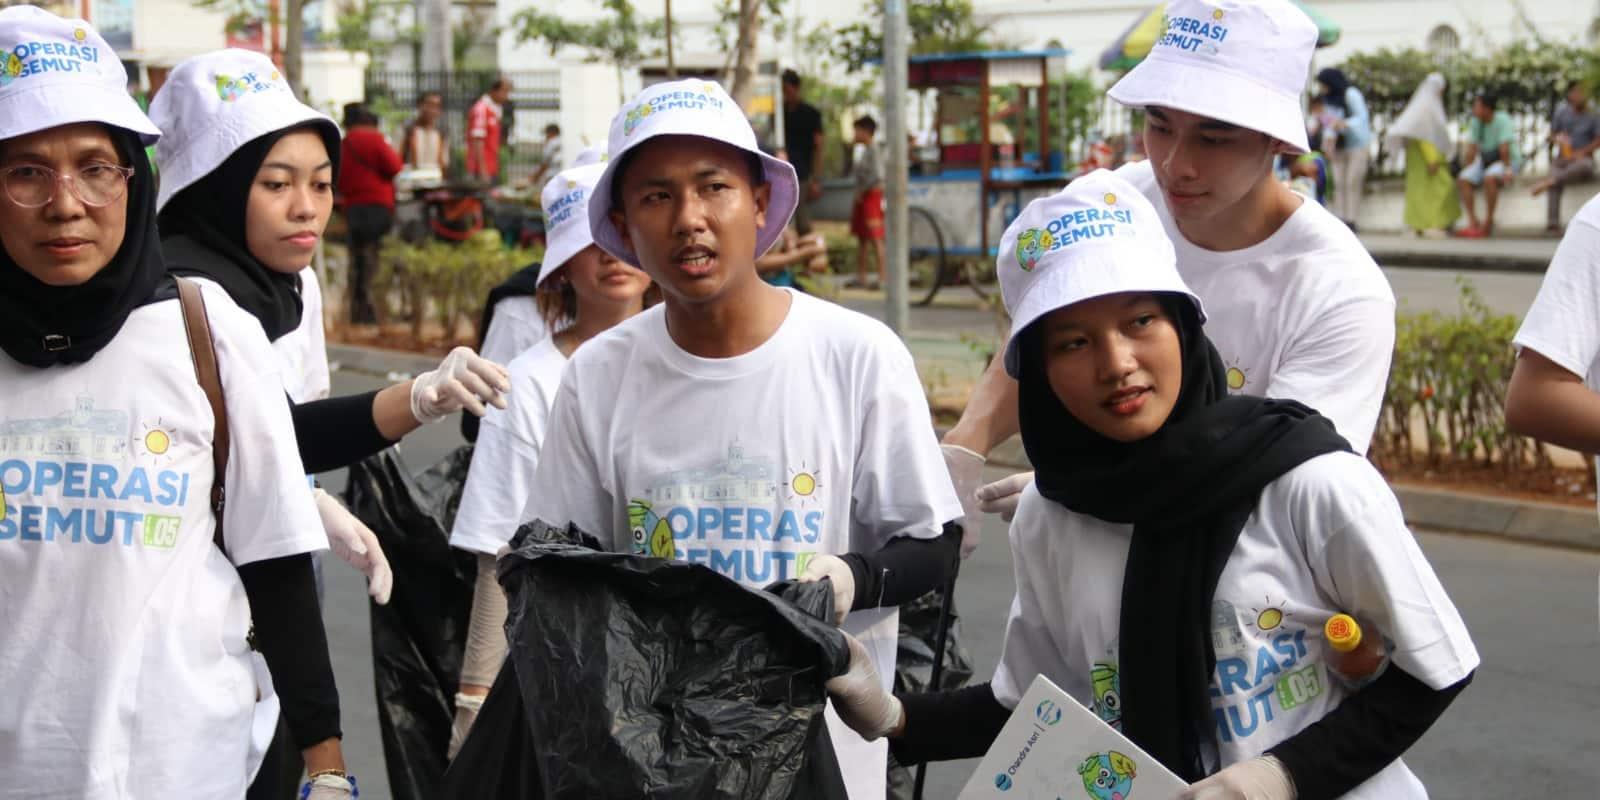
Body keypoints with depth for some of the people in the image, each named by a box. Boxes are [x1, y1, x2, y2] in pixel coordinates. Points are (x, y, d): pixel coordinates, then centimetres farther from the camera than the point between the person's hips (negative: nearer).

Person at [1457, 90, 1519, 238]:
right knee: (1463, 180, -22)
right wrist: (1465, 170, -9)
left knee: (1490, 178, -37)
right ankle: (1473, 223, -23)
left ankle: (1488, 223, -27)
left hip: (1507, 161, -6)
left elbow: (1505, 148, -24)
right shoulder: (1475, 122, -1)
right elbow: (1472, 149, -1)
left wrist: (1507, 170, -29)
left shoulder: (1502, 120, -18)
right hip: (1484, 160, 6)